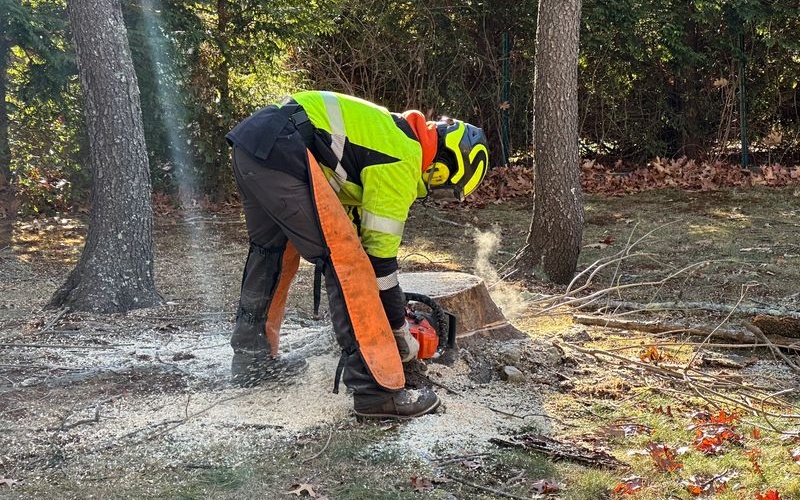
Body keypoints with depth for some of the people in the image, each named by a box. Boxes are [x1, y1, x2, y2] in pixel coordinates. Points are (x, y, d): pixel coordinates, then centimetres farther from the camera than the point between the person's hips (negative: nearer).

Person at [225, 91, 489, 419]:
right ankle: (376, 389, -8)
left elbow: (350, 221, 32)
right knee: (345, 259, -8)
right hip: (281, 149, -10)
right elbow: (380, 251, -1)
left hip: (249, 140, 10)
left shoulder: (391, 134, 25)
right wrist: (400, 331, 10)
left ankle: (252, 359, 35)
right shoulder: (403, 162, -2)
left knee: (274, 250, 25)